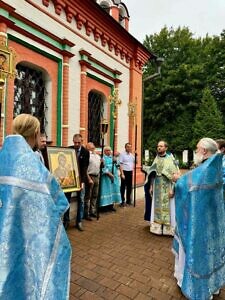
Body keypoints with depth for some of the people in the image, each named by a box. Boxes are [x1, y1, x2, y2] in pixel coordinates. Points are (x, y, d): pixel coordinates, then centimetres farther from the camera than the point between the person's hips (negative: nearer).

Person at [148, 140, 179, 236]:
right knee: (157, 206, 9)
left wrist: (172, 189, -17)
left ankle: (168, 227, 12)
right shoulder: (156, 159, 8)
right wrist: (151, 186, 8)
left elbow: (174, 175, -10)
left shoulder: (170, 159, -7)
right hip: (157, 187, 5)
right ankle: (157, 226, 20)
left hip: (167, 187, -5)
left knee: (167, 206, 1)